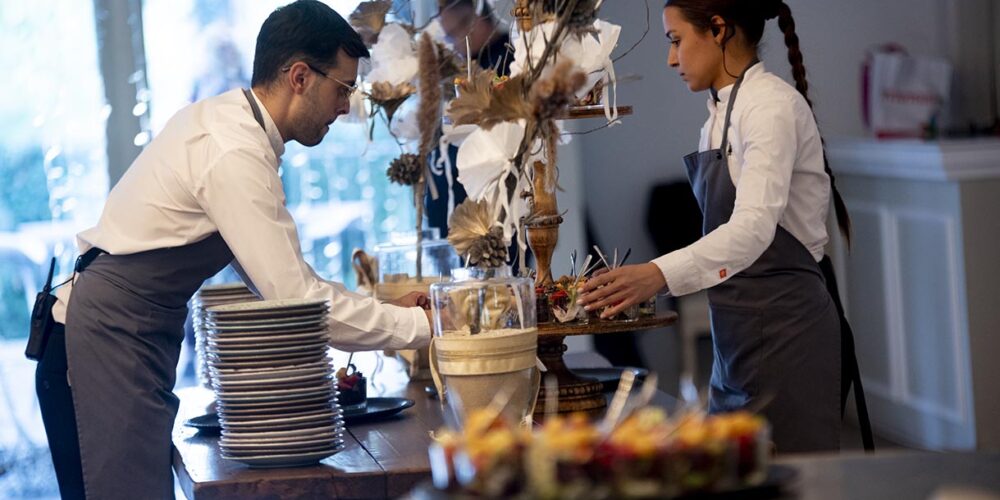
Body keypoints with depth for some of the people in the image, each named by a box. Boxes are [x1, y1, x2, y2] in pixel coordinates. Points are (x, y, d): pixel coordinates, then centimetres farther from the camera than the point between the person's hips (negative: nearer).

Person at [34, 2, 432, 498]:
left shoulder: (226, 120, 11)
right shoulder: (235, 154, -20)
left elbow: (276, 276, 17)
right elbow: (296, 299, -21)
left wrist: (386, 308, 12)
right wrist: (420, 325, -12)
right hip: (106, 343, -10)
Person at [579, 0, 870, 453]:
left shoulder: (772, 105, -14)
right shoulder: (720, 115, 14)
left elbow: (754, 227, -28)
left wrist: (660, 274, -40)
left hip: (783, 327, -9)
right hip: (738, 333, 9)